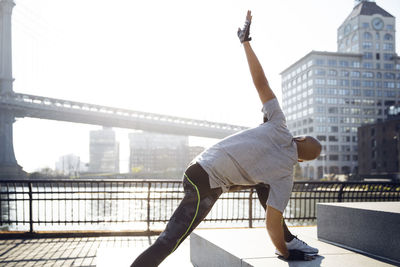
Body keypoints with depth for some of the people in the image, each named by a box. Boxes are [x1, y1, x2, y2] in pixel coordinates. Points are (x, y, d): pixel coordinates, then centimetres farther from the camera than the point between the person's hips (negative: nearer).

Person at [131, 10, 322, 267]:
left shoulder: (280, 127, -1)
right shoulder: (285, 174, -11)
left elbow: (260, 82, -4)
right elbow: (272, 222, -10)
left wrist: (246, 42, 1)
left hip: (200, 165, 7)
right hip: (206, 187, -7)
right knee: (167, 243, -5)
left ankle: (288, 239, 25)